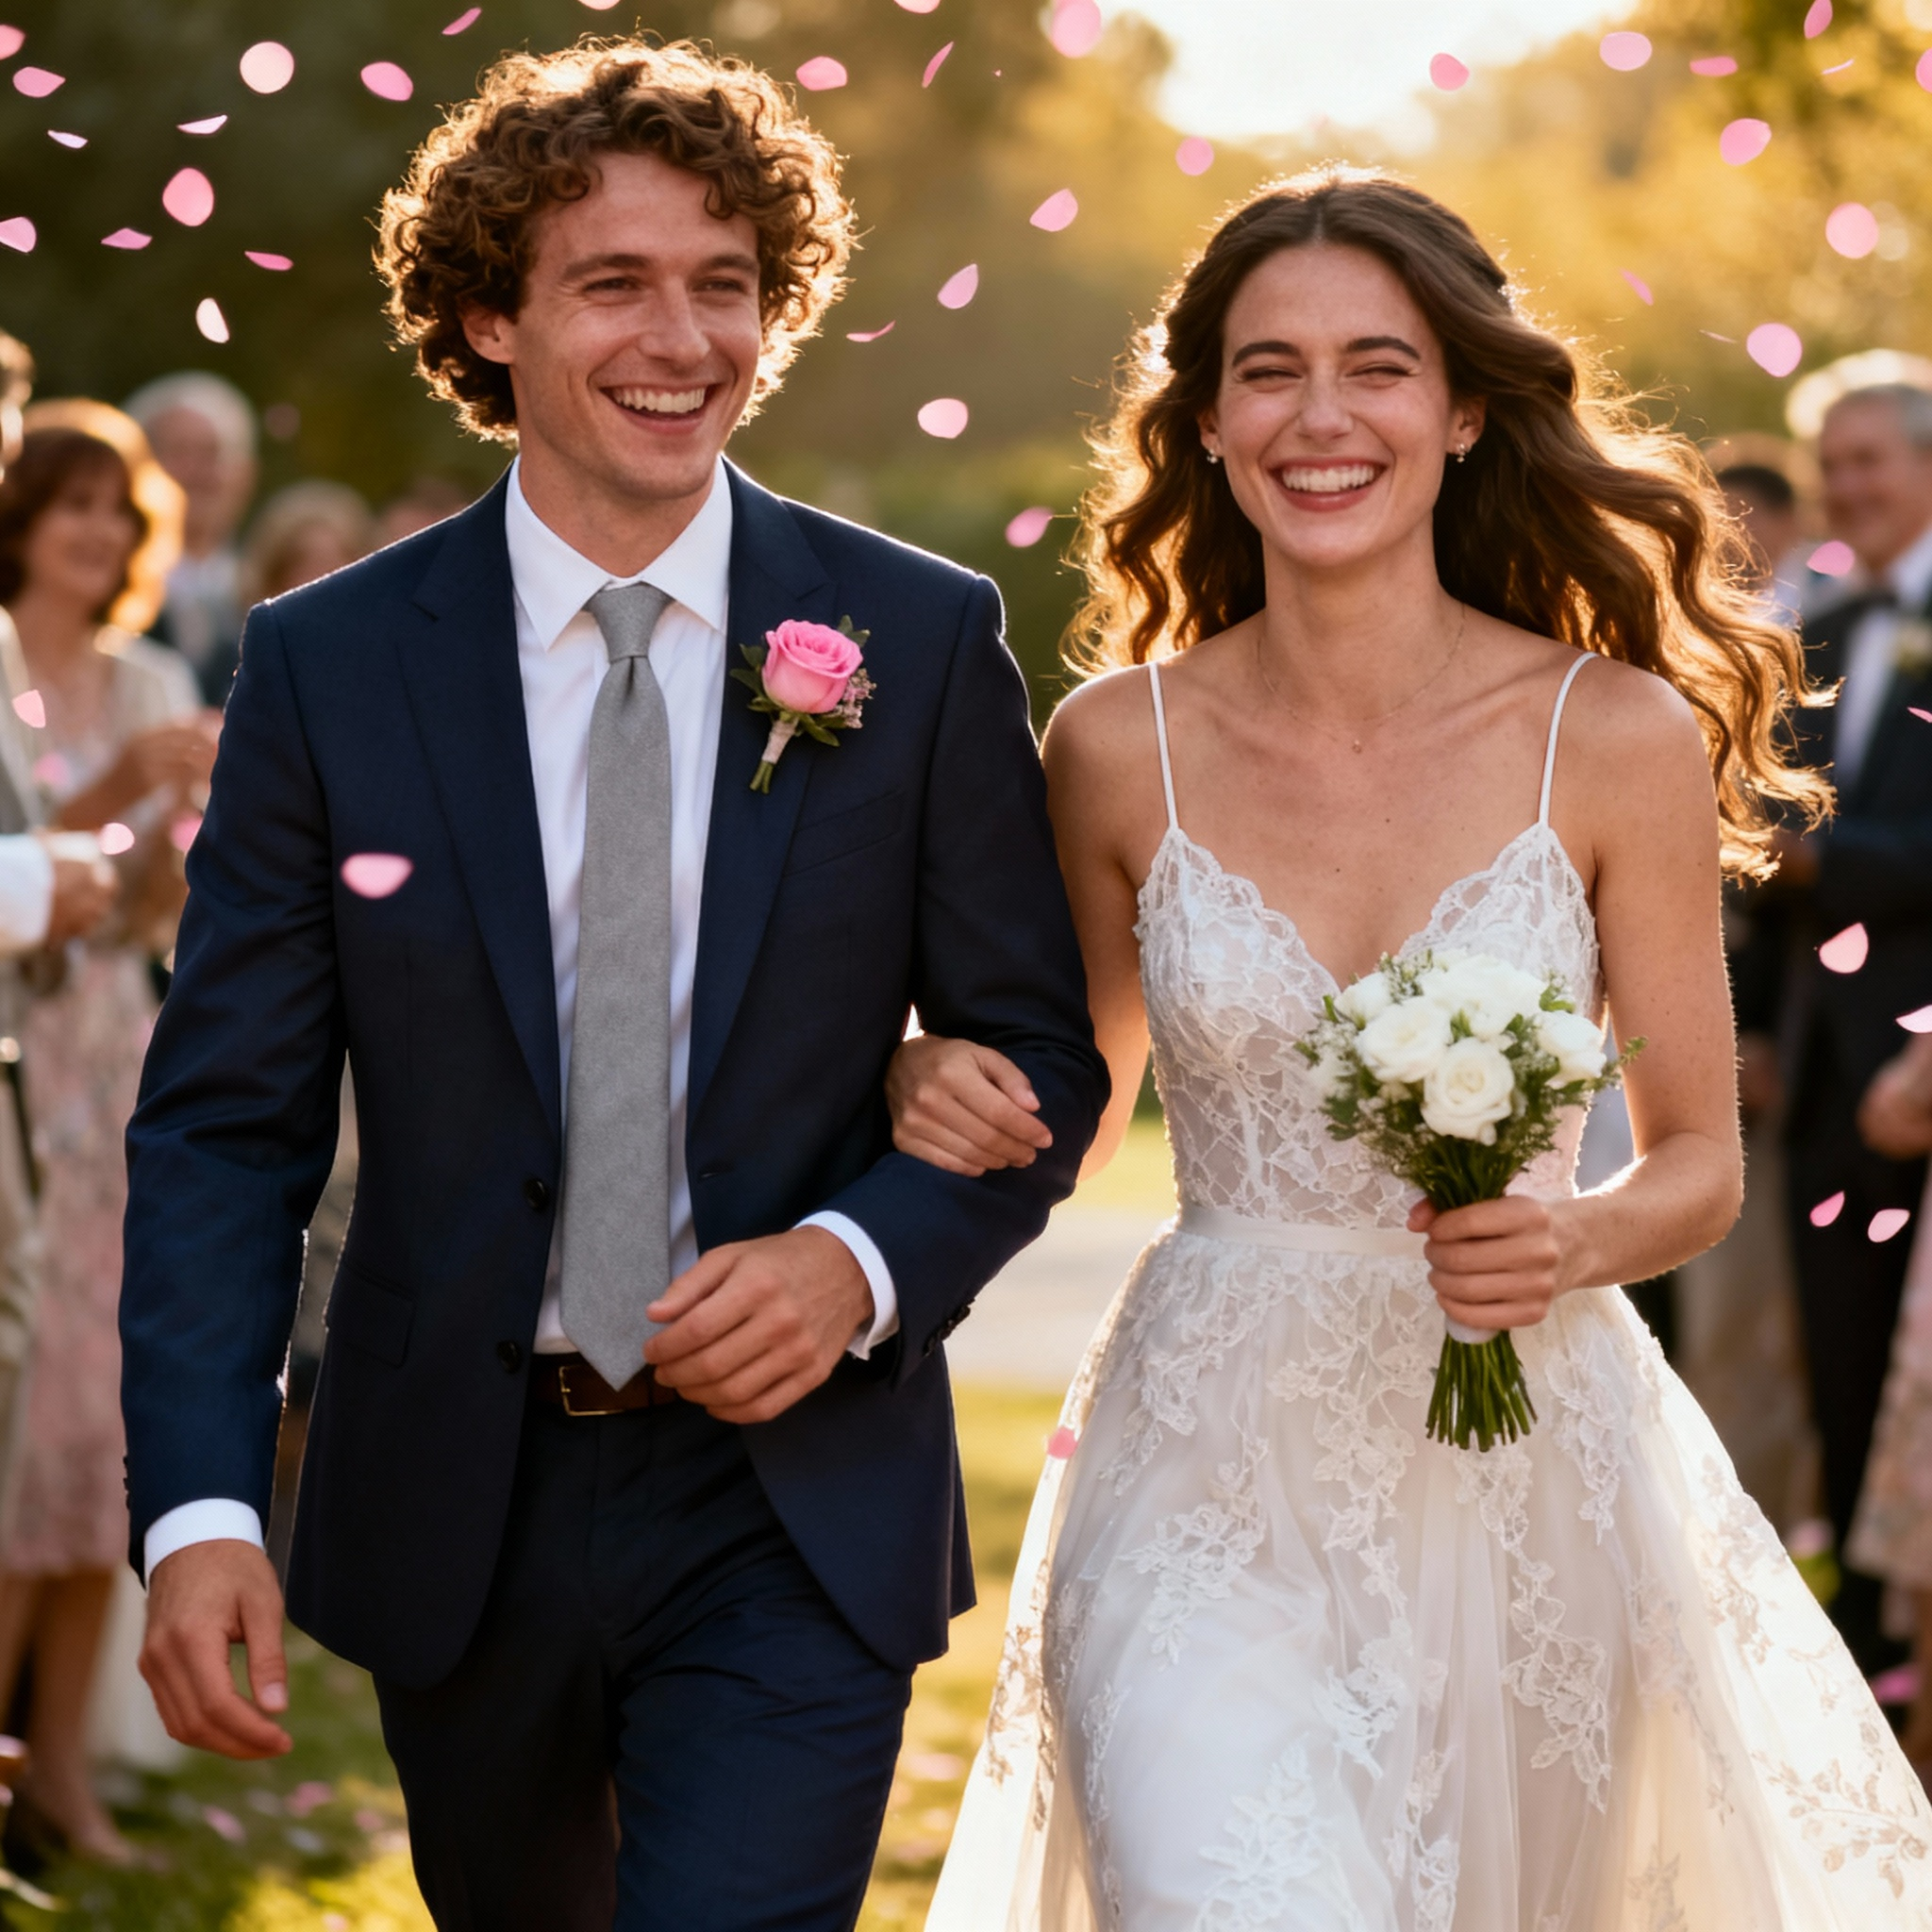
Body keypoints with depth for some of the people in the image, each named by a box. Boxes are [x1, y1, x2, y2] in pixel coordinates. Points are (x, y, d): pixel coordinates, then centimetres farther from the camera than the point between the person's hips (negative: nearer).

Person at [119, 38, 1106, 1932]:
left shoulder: (923, 642, -4)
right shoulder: (325, 666, -3)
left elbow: (1039, 1057, 3)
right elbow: (226, 1122, -4)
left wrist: (858, 1265, -17)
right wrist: (199, 1509, -16)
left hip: (792, 1507, -2)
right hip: (452, 1511, 2)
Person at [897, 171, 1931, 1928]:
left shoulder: (1618, 735, -4)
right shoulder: (1122, 746, 0)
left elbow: (1702, 1158, 3)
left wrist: (1584, 1240, -18)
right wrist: (949, 1095, -7)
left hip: (1526, 1473, 0)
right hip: (1215, 1474, 0)